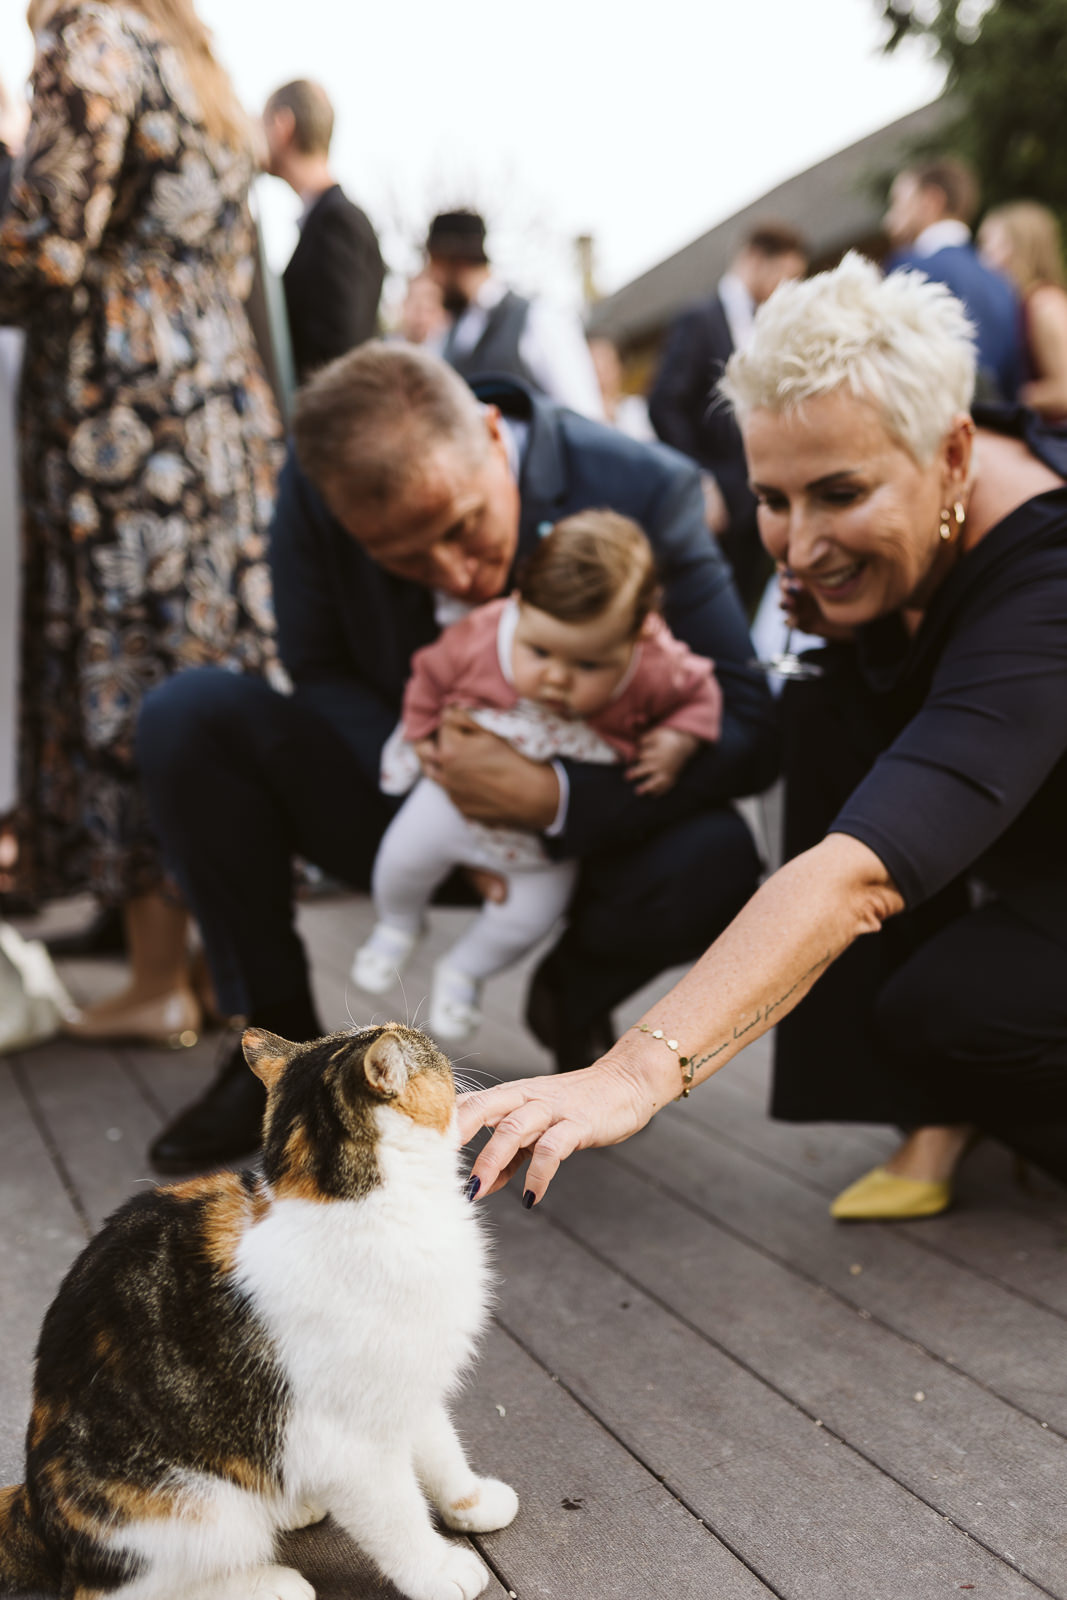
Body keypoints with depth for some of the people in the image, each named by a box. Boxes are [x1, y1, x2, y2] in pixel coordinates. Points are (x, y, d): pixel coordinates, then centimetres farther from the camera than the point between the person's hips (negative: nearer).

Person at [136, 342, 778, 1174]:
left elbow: (749, 730, -25)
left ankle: (571, 999, 4)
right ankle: (280, 1038, -2)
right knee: (186, 717, -19)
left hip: (584, 829, -2)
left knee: (718, 860, -34)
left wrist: (555, 798, -38)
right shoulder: (314, 490, -19)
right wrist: (427, 777, -23)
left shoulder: (645, 492, -26)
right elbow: (321, 676, -4)